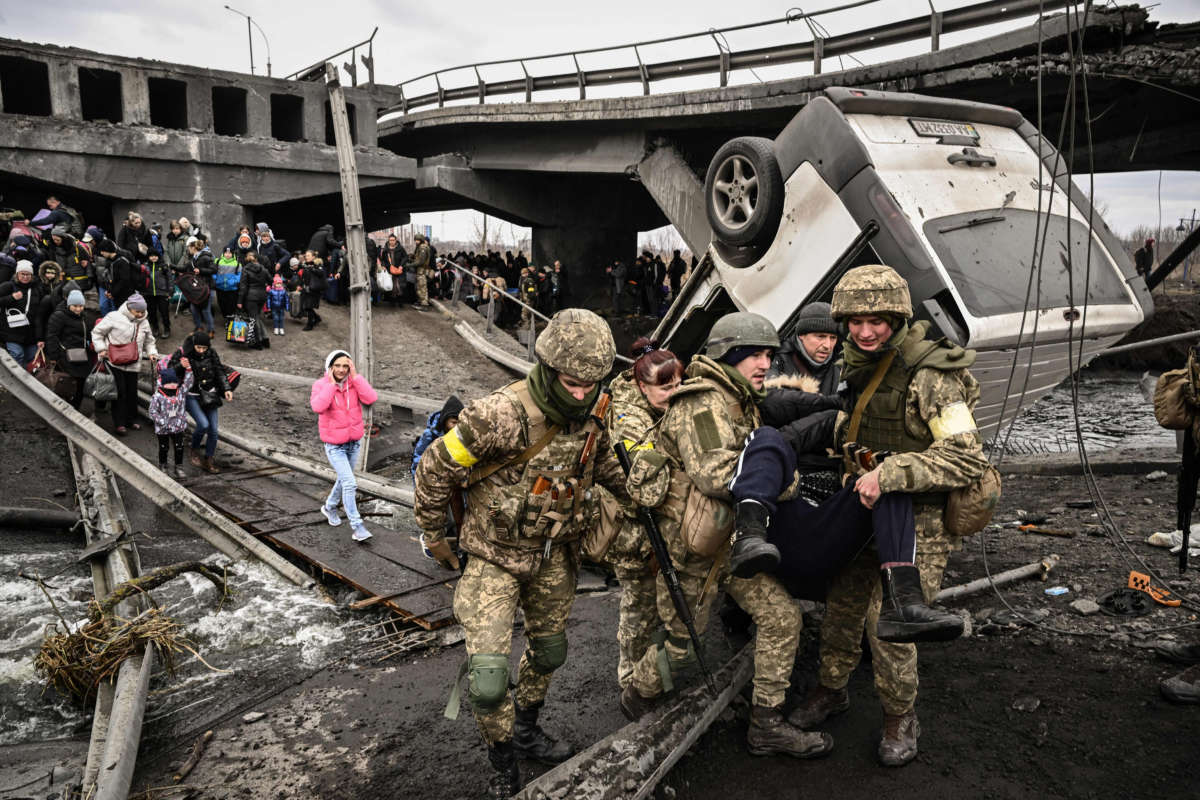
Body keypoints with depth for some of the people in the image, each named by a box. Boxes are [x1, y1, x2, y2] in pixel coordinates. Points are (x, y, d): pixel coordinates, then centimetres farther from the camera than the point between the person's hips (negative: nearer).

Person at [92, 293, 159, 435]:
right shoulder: (114, 317, -7)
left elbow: (149, 340, 24)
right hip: (114, 362, -5)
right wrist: (101, 349, -8)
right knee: (120, 391, -8)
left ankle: (131, 419, 25)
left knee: (132, 391, 9)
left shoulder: (144, 323, 10)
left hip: (133, 364, 5)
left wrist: (152, 352, 7)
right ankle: (119, 423, 0)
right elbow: (97, 332, 0)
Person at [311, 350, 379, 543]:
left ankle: (330, 507, 49)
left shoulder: (354, 382, -6)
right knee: (350, 483, -13)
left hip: (354, 442, 4)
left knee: (344, 480, 22)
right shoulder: (321, 384, -14)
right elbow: (318, 406, -33)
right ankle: (356, 526, -4)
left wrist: (355, 376, -24)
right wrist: (331, 383, -27)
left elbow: (371, 399, -24)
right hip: (334, 445, -4)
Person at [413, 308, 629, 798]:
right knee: (488, 678, -11)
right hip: (494, 556, -6)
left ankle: (525, 731, 50)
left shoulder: (591, 420, -8)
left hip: (553, 556, 6)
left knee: (549, 651, 22)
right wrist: (435, 538, -6)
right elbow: (434, 471, -18)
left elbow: (608, 469, 15)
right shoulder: (501, 416, -29)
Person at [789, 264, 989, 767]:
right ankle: (832, 688, 37)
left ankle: (900, 716, 20)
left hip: (919, 514, -7)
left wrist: (890, 474, -33)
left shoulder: (929, 377, -21)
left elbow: (967, 458, -27)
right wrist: (838, 438, 7)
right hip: (867, 503, 7)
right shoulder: (858, 362, 3)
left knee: (889, 621, -6)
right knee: (843, 600, 15)